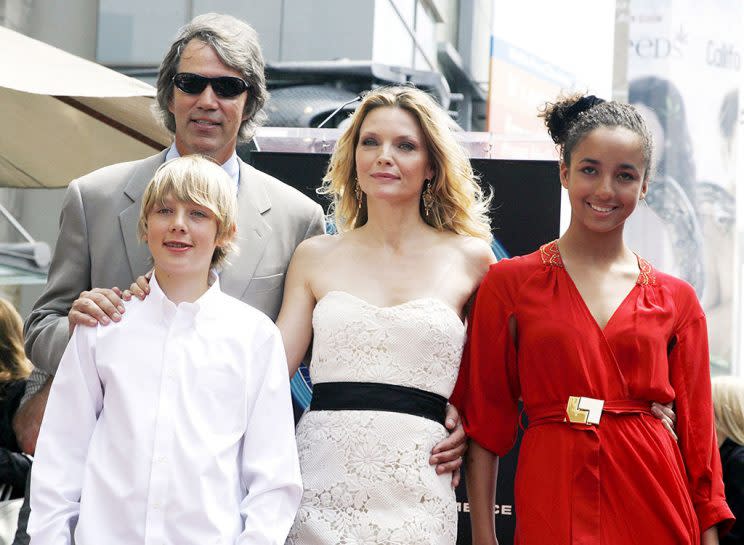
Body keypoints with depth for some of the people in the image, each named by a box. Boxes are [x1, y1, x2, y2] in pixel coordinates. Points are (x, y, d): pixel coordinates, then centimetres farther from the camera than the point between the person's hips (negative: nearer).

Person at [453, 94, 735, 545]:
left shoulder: (676, 300, 8)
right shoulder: (510, 283, 3)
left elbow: (697, 430, 9)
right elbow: (485, 418, 2)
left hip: (655, 505, 2)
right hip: (553, 507, -2)